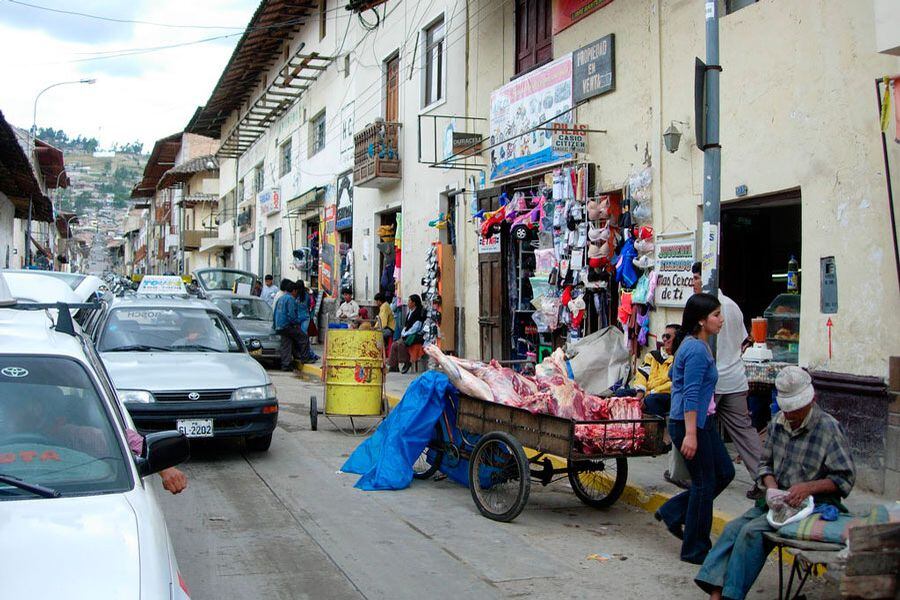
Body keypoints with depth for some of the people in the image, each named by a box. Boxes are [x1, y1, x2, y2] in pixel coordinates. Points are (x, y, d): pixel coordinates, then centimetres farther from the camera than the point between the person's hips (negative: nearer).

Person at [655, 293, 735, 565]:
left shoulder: (697, 345, 12)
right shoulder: (697, 349, -19)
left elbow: (674, 375, 24)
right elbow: (691, 395, -24)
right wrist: (690, 434, -27)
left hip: (703, 421, 10)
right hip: (690, 423, -10)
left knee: (724, 473, 14)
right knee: (704, 483, 0)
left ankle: (673, 513, 22)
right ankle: (695, 550, 13)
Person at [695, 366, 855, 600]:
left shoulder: (829, 429, -10)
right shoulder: (777, 424, 9)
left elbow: (845, 478, -10)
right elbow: (765, 464, 18)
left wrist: (808, 487, -22)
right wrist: (771, 486, -4)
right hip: (778, 500, 7)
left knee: (753, 531, -25)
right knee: (733, 528, -16)